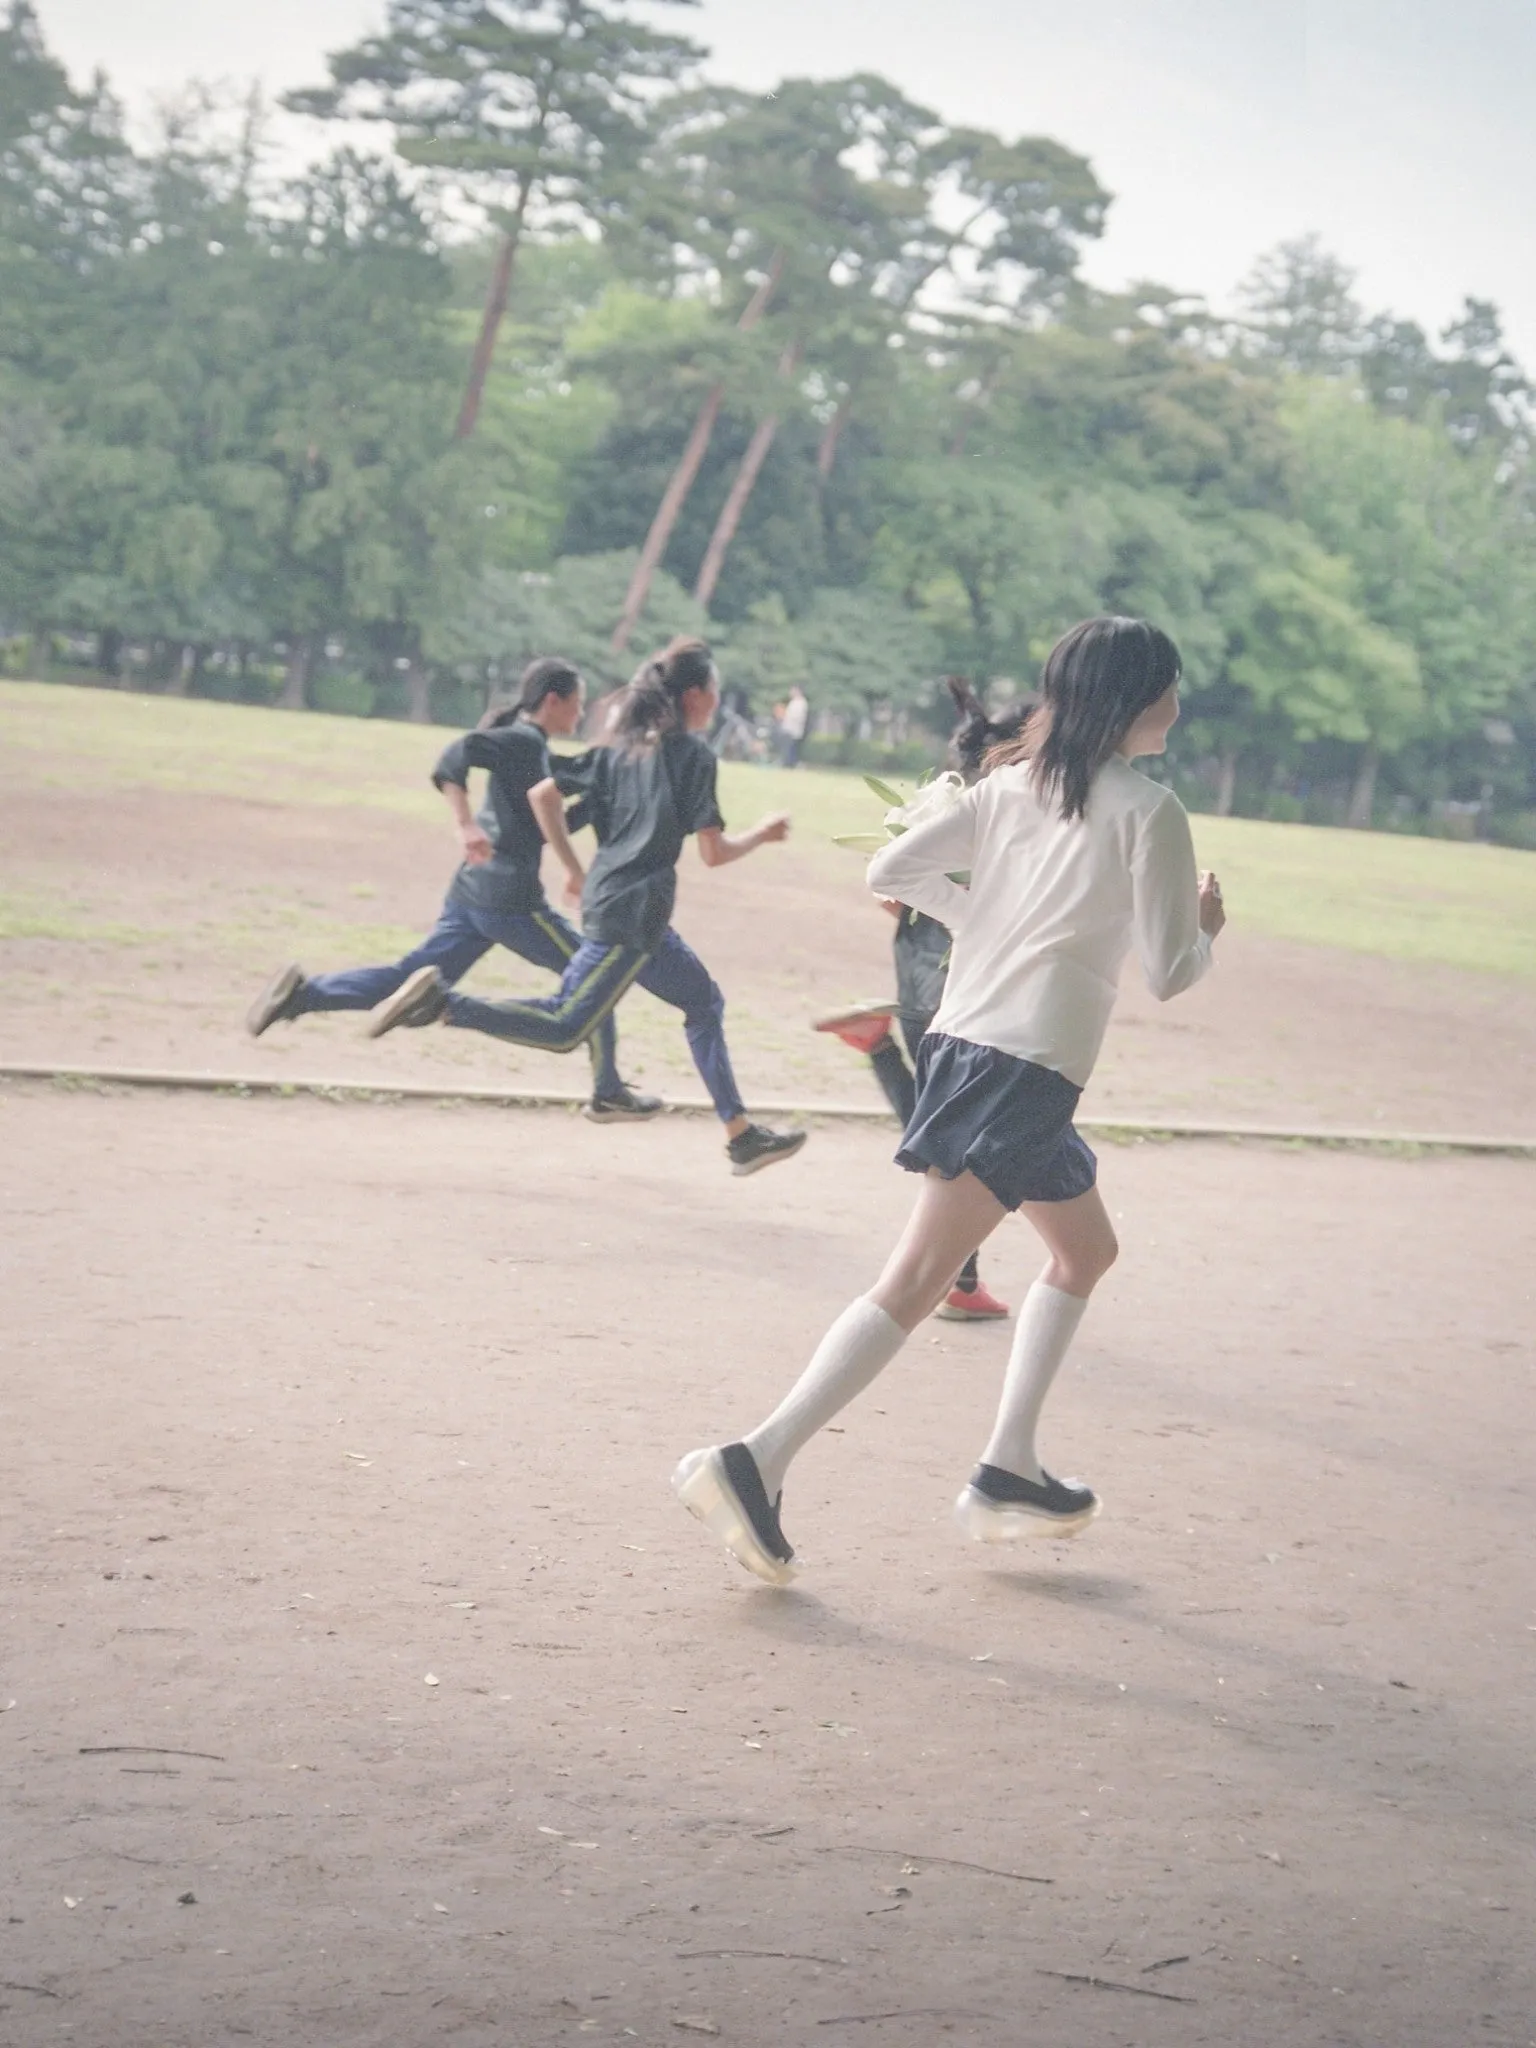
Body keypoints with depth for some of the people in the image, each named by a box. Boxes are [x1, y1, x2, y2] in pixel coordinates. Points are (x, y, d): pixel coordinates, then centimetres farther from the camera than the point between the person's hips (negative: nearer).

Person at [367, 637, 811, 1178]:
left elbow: (541, 795, 10)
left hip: (605, 900, 9)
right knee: (566, 1030, -9)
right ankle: (444, 1003, -17)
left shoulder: (621, 748, 13)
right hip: (634, 913, -9)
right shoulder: (694, 755, -7)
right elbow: (713, 853, -10)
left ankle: (740, 1135, 20)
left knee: (705, 1003, 18)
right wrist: (762, 834, 8)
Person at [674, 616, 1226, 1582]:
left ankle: (1010, 1472, 16)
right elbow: (1169, 972, -7)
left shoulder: (1011, 784, 13)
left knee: (1087, 1250, 19)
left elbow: (892, 871, 8)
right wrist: (1207, 930, 14)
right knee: (917, 1282, -5)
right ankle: (757, 1464, -15)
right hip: (1029, 1069, -8)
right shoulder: (1148, 808, -6)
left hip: (963, 1041, 8)